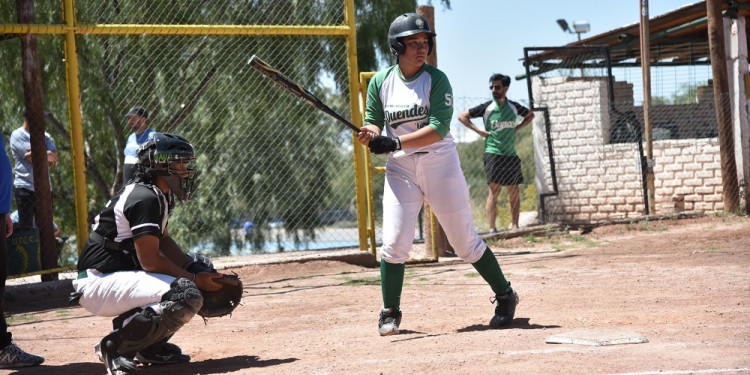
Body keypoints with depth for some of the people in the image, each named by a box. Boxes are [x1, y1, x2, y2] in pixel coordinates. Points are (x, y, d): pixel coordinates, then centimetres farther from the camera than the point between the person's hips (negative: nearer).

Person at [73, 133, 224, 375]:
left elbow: (163, 242, 19)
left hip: (117, 277, 11)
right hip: (99, 284, -11)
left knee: (195, 279, 17)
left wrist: (198, 273, 4)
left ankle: (150, 347, 13)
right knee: (187, 295, -26)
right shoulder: (145, 198, -19)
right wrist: (194, 279, -13)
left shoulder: (158, 195, 12)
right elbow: (150, 260, -22)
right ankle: (115, 346, -13)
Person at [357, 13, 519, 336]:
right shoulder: (380, 82, 2)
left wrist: (394, 143, -28)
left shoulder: (436, 79, -9)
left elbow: (438, 129, -18)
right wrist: (370, 135, -18)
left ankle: (505, 296, 19)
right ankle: (390, 313, 6)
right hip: (400, 168, 2)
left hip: (440, 163, -2)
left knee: (465, 242, 3)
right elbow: (373, 124, 7)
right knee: (394, 242, -8)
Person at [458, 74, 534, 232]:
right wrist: (479, 131, -3)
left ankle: (514, 225, 14)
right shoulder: (487, 107, -2)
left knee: (514, 192, 5)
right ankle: (492, 229, -11)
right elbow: (462, 116, 4)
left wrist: (517, 128, 10)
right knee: (494, 191, -11)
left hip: (511, 154, 4)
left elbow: (530, 115, 26)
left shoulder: (514, 107, 6)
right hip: (493, 153, -4)